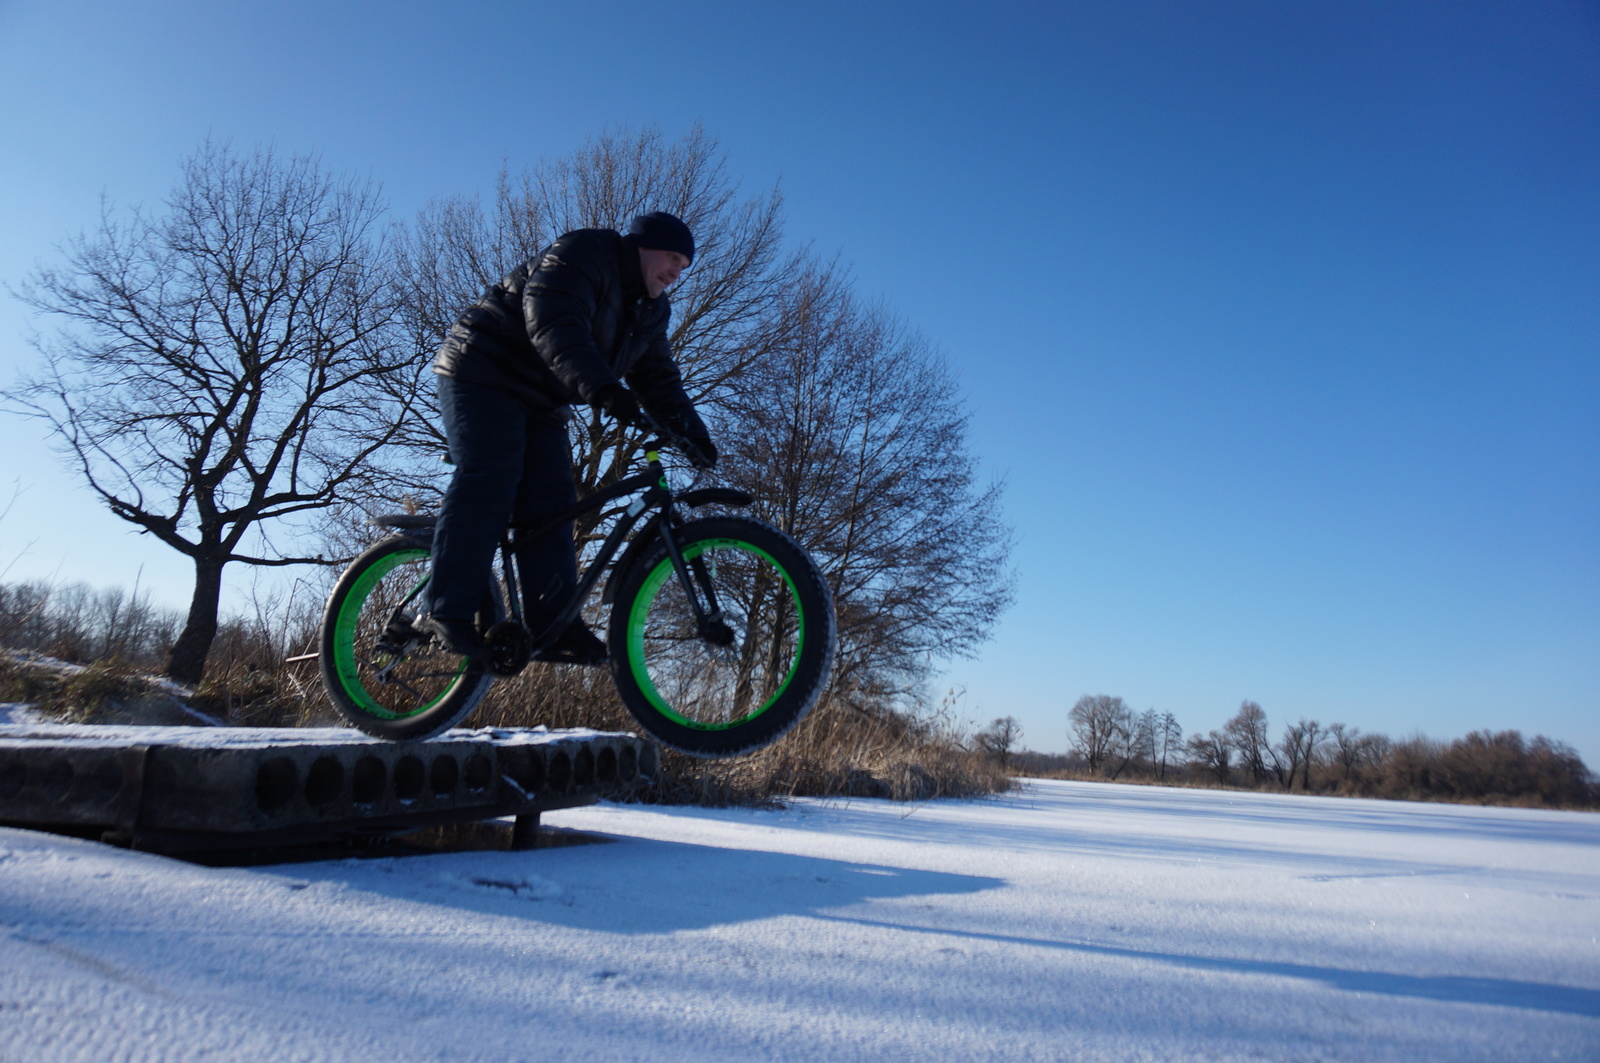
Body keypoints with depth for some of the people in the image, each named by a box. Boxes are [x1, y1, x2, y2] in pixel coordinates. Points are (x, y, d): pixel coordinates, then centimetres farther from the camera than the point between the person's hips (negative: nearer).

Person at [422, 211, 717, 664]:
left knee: (550, 500, -7)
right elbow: (552, 322, -32)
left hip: (540, 402, 8)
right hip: (483, 373, -8)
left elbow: (658, 381, 7)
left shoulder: (650, 311, 11)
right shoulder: (583, 255, -15)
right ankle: (448, 614, -20)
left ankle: (555, 625, -14)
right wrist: (598, 386, -46)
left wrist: (694, 434, -9)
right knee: (489, 482, -21)